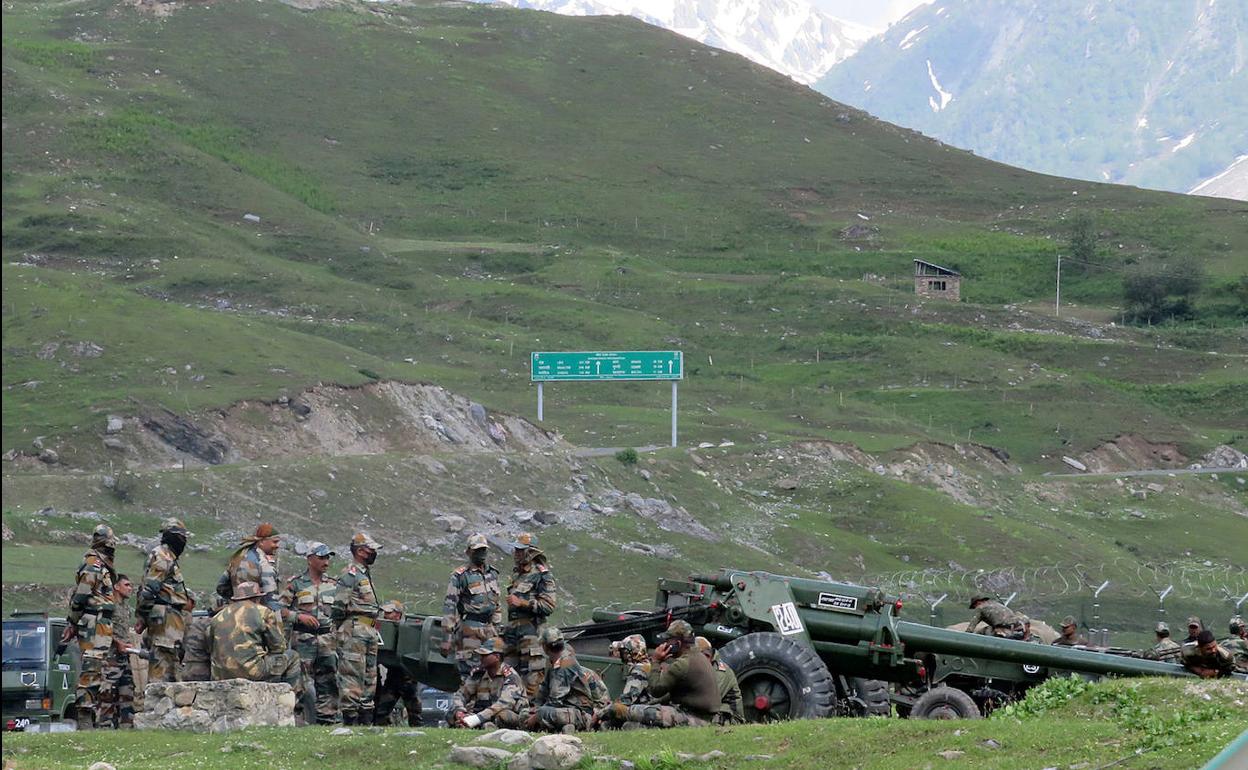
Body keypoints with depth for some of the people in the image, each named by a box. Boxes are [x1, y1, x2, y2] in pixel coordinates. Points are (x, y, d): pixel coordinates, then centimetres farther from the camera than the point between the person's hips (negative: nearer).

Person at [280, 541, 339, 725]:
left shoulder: (333, 585, 13)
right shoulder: (295, 583, -1)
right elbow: (280, 608, -3)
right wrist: (299, 616, -16)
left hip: (327, 640, 5)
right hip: (303, 639, -5)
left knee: (328, 683, 3)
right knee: (306, 686, -7)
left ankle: (328, 720, 7)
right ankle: (309, 723, -5)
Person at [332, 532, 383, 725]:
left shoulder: (366, 575, 20)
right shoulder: (350, 575, -11)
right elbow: (339, 606, -15)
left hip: (369, 634, 10)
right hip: (354, 632, -10)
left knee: (370, 677, 12)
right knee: (352, 675, -10)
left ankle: (366, 719, 16)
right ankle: (350, 718, -10)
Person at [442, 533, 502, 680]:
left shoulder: (492, 574, 15)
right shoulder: (460, 576, -5)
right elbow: (449, 607, -8)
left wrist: (497, 629, 19)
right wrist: (447, 639, -13)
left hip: (489, 629, 6)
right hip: (469, 630, -6)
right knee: (468, 671, -8)